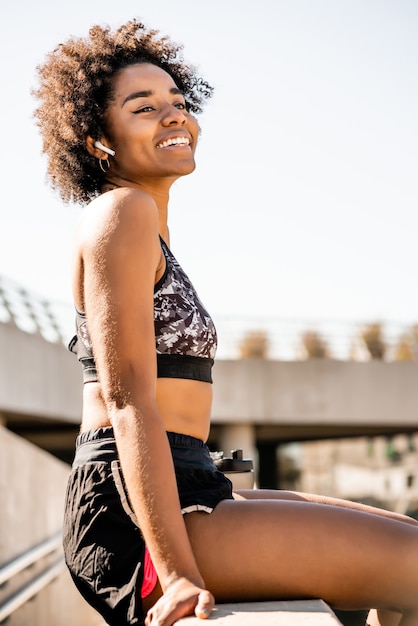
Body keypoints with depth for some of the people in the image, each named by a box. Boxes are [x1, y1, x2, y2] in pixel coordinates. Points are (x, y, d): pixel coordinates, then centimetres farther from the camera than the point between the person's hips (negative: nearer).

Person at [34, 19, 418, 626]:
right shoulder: (123, 211, -8)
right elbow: (128, 399, -18)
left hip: (181, 500, 10)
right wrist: (178, 571, -24)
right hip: (134, 515, -10)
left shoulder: (152, 235, 21)